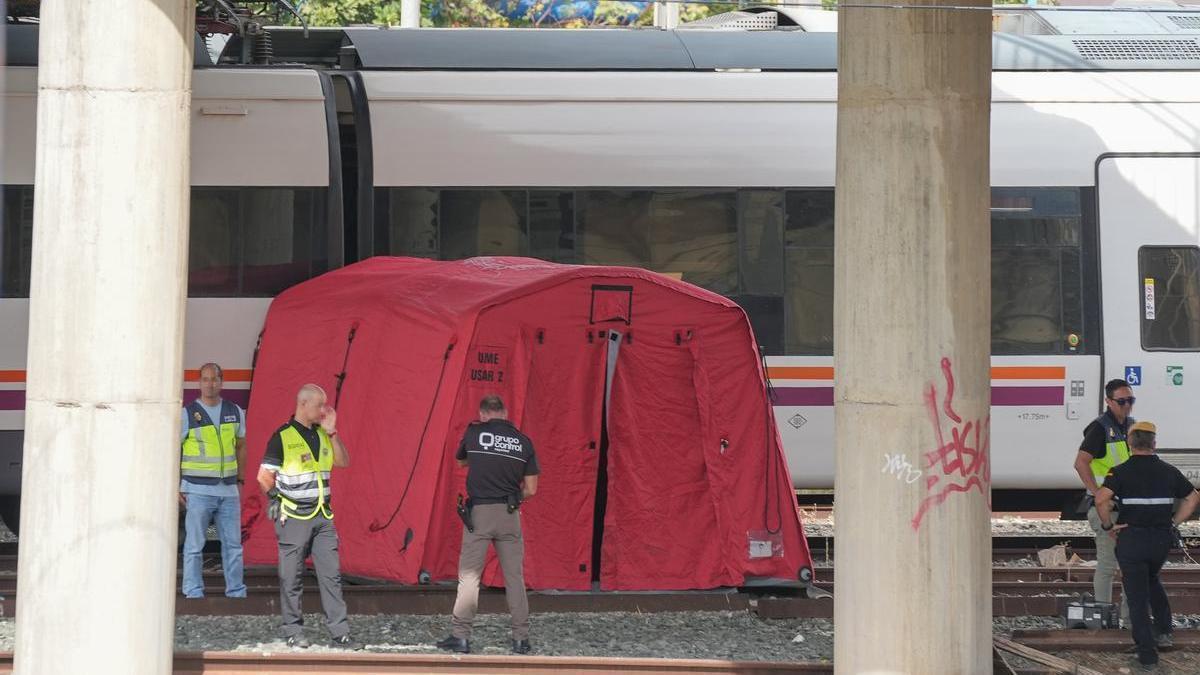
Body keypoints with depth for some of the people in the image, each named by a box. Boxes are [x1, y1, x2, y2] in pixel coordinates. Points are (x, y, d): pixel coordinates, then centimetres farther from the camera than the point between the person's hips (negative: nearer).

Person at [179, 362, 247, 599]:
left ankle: (236, 592, 12)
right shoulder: (187, 414, -3)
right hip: (198, 490, -4)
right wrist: (175, 487, -6)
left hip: (228, 490, 4)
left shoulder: (235, 412, 9)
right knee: (194, 544, -2)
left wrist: (240, 480, 15)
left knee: (233, 544, 5)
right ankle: (193, 592, 3)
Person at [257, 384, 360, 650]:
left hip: (322, 516, 5)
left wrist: (332, 432, 1)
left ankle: (340, 633, 0)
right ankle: (293, 632, 10)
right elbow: (264, 476, -4)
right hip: (294, 517, -5)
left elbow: (343, 462, 9)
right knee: (292, 578, 2)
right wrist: (276, 498, -5)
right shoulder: (283, 437, -7)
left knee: (331, 574, 0)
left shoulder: (322, 434, 12)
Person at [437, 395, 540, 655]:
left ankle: (460, 636, -1)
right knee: (514, 577, 8)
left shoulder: (474, 433, 0)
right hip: (510, 516, 2)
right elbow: (530, 489, 4)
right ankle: (521, 638, 8)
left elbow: (461, 461, 21)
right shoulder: (523, 442, 4)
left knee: (469, 575, 2)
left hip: (479, 513, -2)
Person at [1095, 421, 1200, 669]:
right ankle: (1163, 630, 19)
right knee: (1151, 579, 30)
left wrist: (1108, 526, -9)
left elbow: (1101, 499, -23)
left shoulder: (1121, 472, -8)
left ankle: (1147, 650, 1)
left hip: (1131, 538, -4)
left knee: (1137, 594, 4)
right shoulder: (1169, 472, 5)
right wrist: (1174, 523, 14)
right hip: (1162, 539, 4)